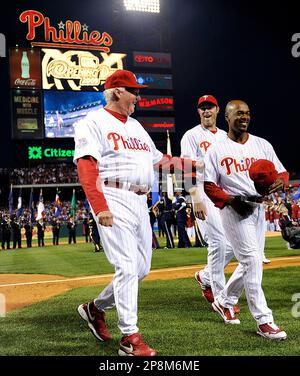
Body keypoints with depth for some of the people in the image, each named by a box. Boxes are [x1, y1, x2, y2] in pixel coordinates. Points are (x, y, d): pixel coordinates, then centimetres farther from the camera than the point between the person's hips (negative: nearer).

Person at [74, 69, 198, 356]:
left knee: (141, 269, 9)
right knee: (127, 268, -11)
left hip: (140, 203, 8)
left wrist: (197, 164, 18)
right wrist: (100, 207, -27)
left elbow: (159, 161, 26)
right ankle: (130, 338, -3)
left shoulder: (136, 126, 23)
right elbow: (86, 167, -15)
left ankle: (96, 308, 28)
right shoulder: (94, 122, -3)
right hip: (113, 200, -8)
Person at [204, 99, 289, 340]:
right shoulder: (217, 150, -1)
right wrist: (231, 200, -19)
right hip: (233, 209, -5)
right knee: (252, 260, -13)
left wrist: (280, 182, -17)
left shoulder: (263, 145, 10)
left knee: (250, 262, 12)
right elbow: (209, 185, -3)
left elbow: (281, 172, 8)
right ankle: (263, 320, -9)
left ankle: (224, 302, 34)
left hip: (259, 208, 5)